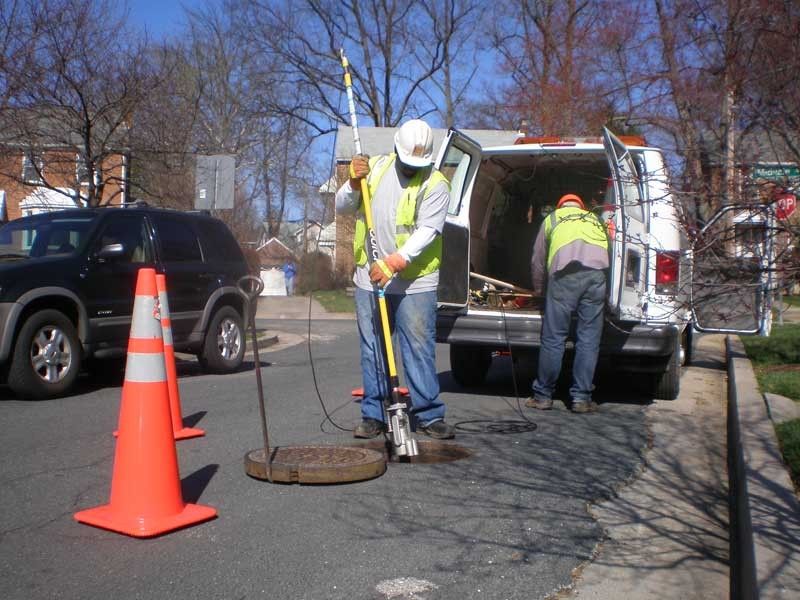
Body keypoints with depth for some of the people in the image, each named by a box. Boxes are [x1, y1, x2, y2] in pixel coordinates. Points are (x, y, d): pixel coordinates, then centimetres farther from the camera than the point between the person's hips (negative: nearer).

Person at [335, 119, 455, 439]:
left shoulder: (435, 184, -7)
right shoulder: (375, 167, 7)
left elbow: (427, 230, -20)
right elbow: (342, 207, 10)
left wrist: (393, 262, -31)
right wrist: (354, 183, -11)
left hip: (415, 282, -4)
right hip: (369, 279, 4)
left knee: (420, 349, -3)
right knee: (372, 350, 8)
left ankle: (429, 414, 7)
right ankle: (373, 415, 18)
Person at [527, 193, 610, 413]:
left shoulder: (552, 218, 29)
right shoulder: (595, 219, 35)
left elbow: (537, 261, 31)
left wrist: (539, 290, 46)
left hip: (565, 273, -2)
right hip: (598, 272, 2)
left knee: (553, 338, 3)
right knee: (589, 339, 6)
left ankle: (543, 395, 9)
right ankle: (581, 398, 8)